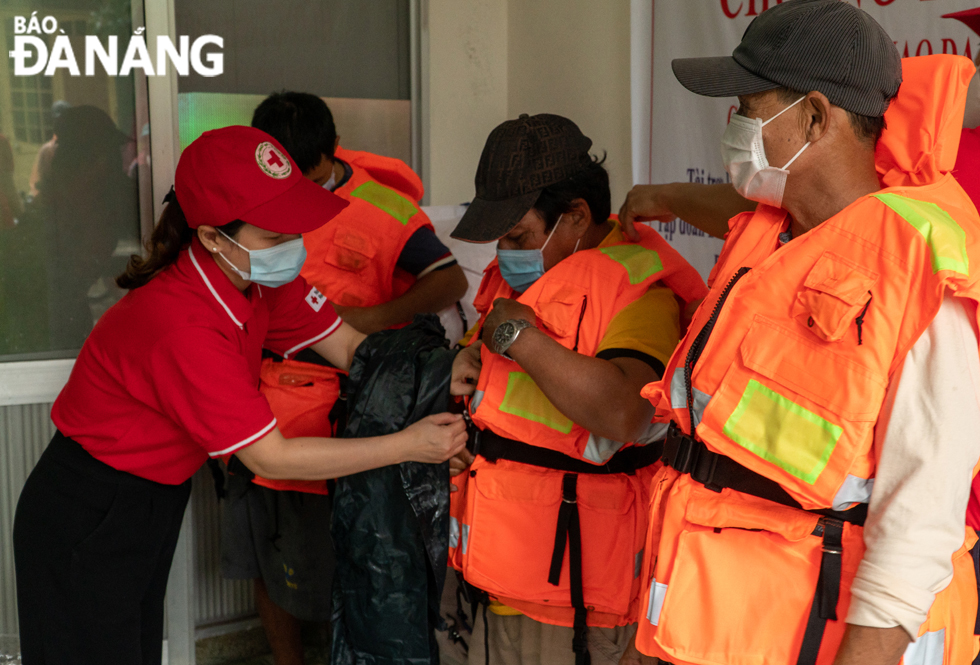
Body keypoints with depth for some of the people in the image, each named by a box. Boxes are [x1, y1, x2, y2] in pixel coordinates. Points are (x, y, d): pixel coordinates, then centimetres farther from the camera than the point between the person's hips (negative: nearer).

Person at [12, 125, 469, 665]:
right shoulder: (183, 326, -33)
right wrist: (407, 446, -25)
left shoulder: (261, 278, -9)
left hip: (153, 501, 8)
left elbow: (351, 347, -2)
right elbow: (270, 457, -27)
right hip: (86, 523, -8)